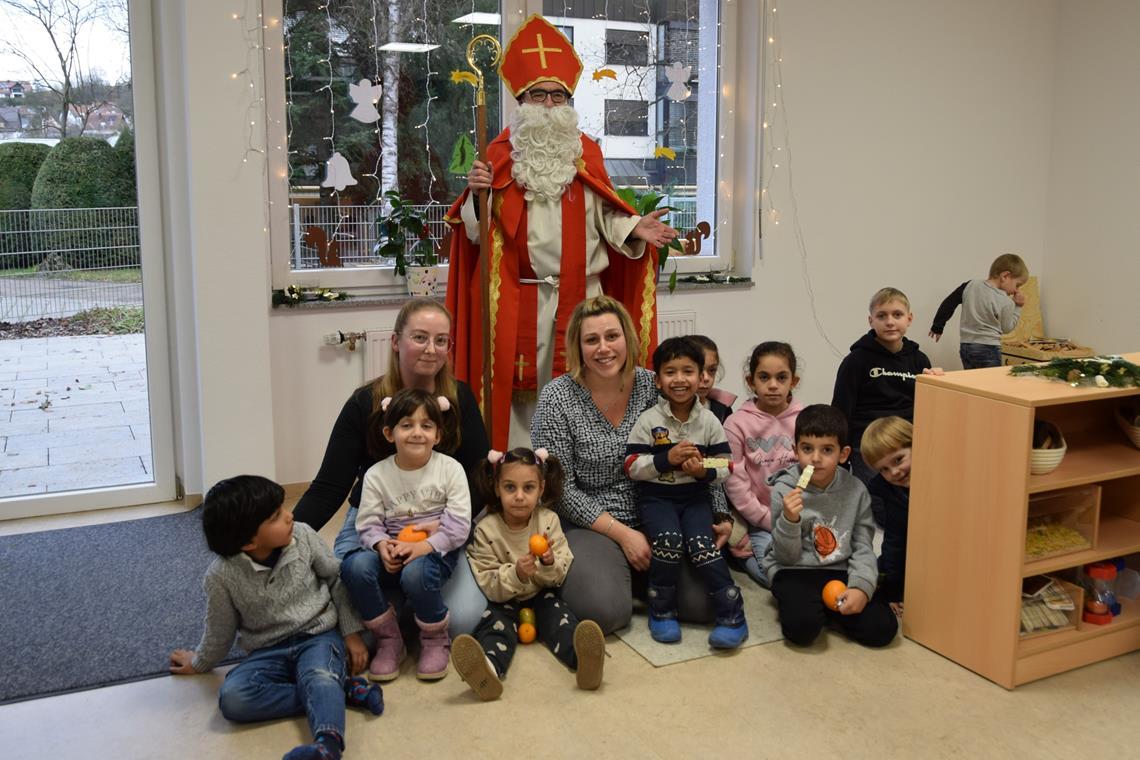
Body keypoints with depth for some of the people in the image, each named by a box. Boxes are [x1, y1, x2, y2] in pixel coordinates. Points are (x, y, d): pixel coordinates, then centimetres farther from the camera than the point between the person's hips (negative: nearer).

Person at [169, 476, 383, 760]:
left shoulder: (303, 536, -11)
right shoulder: (222, 575, -14)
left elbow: (337, 580, 4)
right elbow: (221, 631, 5)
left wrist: (351, 633, 4)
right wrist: (200, 663, 19)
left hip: (319, 635, -1)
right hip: (269, 651, 1)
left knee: (320, 678, -35)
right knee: (232, 699, -28)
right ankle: (343, 689, -28)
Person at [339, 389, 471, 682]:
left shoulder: (450, 469, -6)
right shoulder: (376, 475, 0)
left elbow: (459, 524, -11)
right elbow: (368, 524, -1)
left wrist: (424, 546, -25)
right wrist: (381, 546, -23)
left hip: (436, 550, -3)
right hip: (392, 550, 3)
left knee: (416, 573, -37)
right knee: (354, 567, -28)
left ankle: (436, 641, -5)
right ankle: (389, 641, -6)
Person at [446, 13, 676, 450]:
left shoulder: (587, 154, 11)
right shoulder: (501, 155, 4)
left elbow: (604, 217, 10)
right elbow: (476, 231, 2)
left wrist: (634, 229, -8)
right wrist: (476, 193, -16)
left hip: (581, 295, 2)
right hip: (518, 299, -2)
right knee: (519, 387, 0)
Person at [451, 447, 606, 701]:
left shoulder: (549, 521, -5)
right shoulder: (486, 530, -10)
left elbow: (561, 574, -5)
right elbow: (488, 585, -13)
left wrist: (550, 563, -29)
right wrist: (516, 574, -32)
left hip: (541, 596, 2)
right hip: (504, 601, -2)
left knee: (558, 613, -27)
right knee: (495, 621, -30)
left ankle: (583, 656, -56)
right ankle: (489, 667, -62)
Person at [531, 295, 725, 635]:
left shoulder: (652, 386, -2)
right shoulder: (557, 398, -10)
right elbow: (561, 489, -10)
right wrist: (622, 534, -15)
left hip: (655, 519, 3)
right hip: (589, 525, -3)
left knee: (703, 601, -16)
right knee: (605, 610, -28)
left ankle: (636, 577, 12)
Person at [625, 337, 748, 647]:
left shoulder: (709, 421, 2)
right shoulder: (649, 420, -4)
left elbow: (725, 467, 5)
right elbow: (632, 466, -6)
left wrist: (704, 471, -16)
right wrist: (667, 458, -18)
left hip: (696, 496, 1)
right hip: (656, 496, -1)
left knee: (701, 544, -22)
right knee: (669, 541, -26)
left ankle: (732, 612, -10)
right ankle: (662, 609, -5)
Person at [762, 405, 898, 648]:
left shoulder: (855, 490, -2)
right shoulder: (784, 490, -10)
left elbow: (863, 547, 2)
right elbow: (787, 556, -7)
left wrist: (861, 587, -16)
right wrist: (790, 520, -26)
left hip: (840, 572, 3)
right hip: (795, 572, -3)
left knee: (882, 628, -14)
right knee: (801, 628, -30)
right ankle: (796, 602, 5)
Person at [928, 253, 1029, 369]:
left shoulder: (970, 286, -1)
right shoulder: (1005, 302, -14)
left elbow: (948, 304, 5)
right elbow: (1007, 328, 2)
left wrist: (937, 326, 16)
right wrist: (1017, 307, 7)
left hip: (965, 346, 6)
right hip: (988, 349, -6)